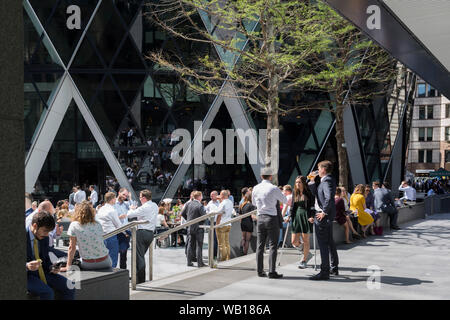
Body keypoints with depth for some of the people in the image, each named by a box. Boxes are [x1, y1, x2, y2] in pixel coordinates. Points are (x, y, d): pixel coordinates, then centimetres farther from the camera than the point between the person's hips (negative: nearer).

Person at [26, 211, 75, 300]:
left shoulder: (44, 237, 6)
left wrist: (51, 268, -1)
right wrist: (27, 266, -31)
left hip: (43, 272, 7)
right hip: (27, 275, -6)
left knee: (70, 289, -10)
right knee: (48, 293, -32)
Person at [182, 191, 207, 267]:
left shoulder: (189, 204, 4)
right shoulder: (200, 206, -16)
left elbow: (183, 214, 13)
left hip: (190, 227, 6)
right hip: (198, 228, -6)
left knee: (190, 244, 11)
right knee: (199, 245, -1)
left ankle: (189, 262, 14)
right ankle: (199, 263, 1)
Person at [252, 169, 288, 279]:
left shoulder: (255, 188, 5)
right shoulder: (273, 188, -10)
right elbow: (285, 201, 4)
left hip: (260, 218, 5)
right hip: (272, 218, -5)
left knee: (260, 245, 9)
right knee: (273, 246, -3)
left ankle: (260, 271, 13)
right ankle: (271, 272, -6)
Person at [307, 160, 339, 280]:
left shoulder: (327, 181, -17)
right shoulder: (328, 180, 15)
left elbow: (329, 197, -31)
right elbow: (315, 193, 20)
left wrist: (324, 212, -23)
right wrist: (312, 180, 11)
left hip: (323, 216, -11)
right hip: (328, 216, 11)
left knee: (323, 243, -7)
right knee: (329, 241, 20)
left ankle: (325, 272, -4)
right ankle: (334, 268, 31)